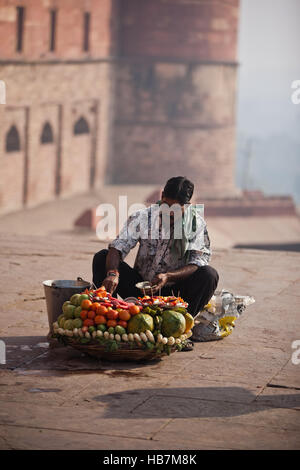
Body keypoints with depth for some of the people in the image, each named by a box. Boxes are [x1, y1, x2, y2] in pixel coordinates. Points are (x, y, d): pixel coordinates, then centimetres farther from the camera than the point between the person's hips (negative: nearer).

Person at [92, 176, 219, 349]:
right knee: (102, 258, -17)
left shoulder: (196, 223, -10)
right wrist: (112, 273, -38)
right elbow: (117, 248, -16)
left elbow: (198, 263, -19)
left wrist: (168, 276, -37)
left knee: (209, 274, -28)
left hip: (174, 293, -1)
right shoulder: (142, 217, -8)